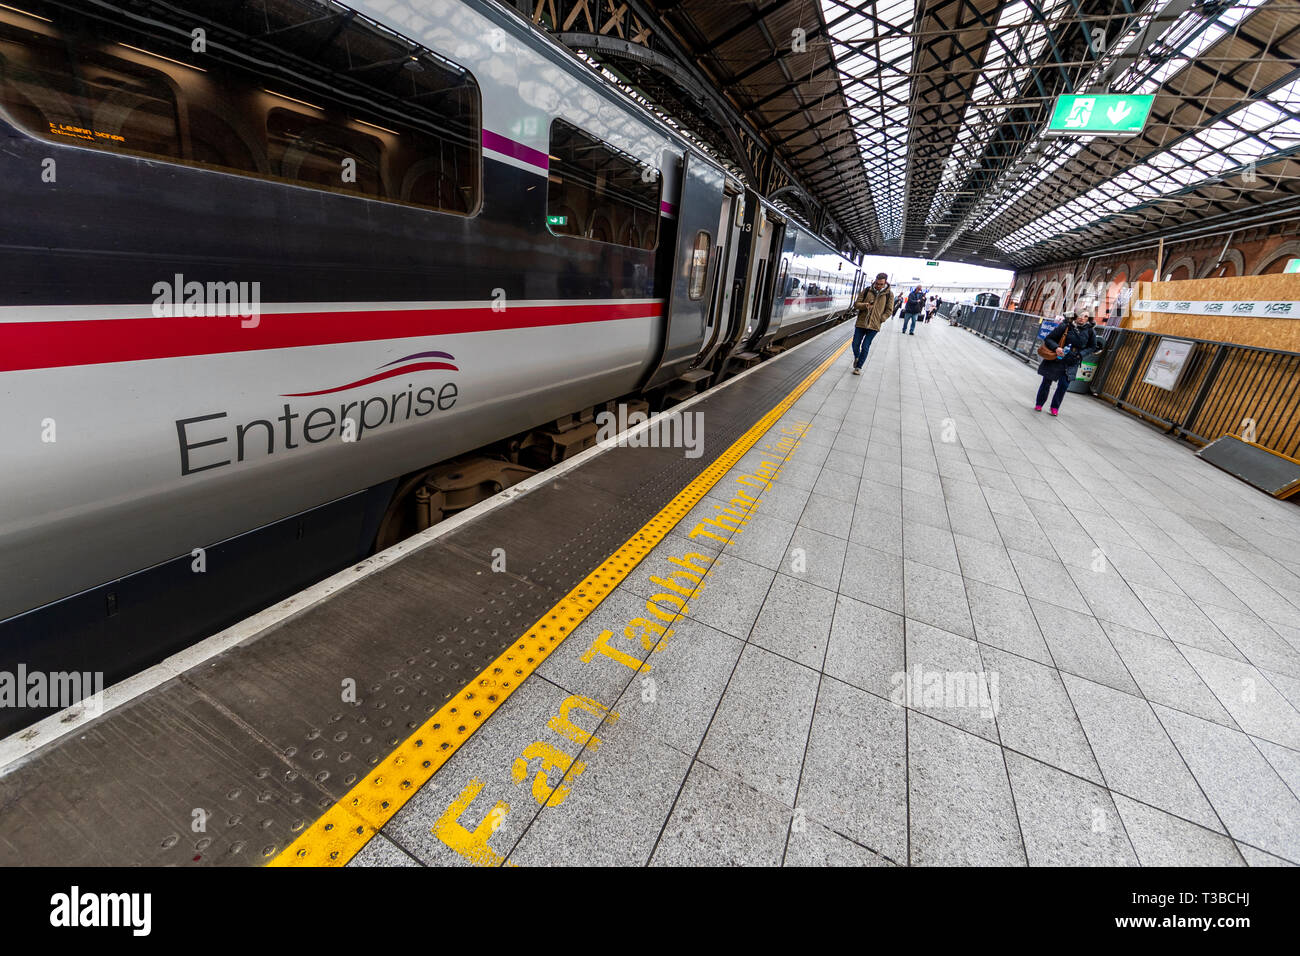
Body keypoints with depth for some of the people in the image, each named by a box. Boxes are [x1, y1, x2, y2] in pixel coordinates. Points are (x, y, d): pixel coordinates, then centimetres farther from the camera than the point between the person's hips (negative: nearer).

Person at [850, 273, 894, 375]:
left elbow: (889, 311, 5)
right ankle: (856, 357, 38)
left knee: (865, 347, -2)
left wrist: (880, 319, -6)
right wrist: (864, 305, -17)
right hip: (860, 323, 2)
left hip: (874, 325, -2)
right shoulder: (866, 290, 1)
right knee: (855, 344, 6)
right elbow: (856, 304, 2)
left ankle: (859, 367, 13)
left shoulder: (889, 294, 0)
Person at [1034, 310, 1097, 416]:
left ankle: (1055, 407, 15)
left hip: (1071, 363, 2)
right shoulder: (1065, 326, -12)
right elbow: (1048, 339, -9)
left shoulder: (1089, 331, -2)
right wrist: (1056, 348, -25)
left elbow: (1092, 347, 11)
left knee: (1064, 385, -1)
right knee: (1047, 382, 7)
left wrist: (1080, 354, -5)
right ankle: (1038, 404, 23)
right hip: (1054, 359, -2)